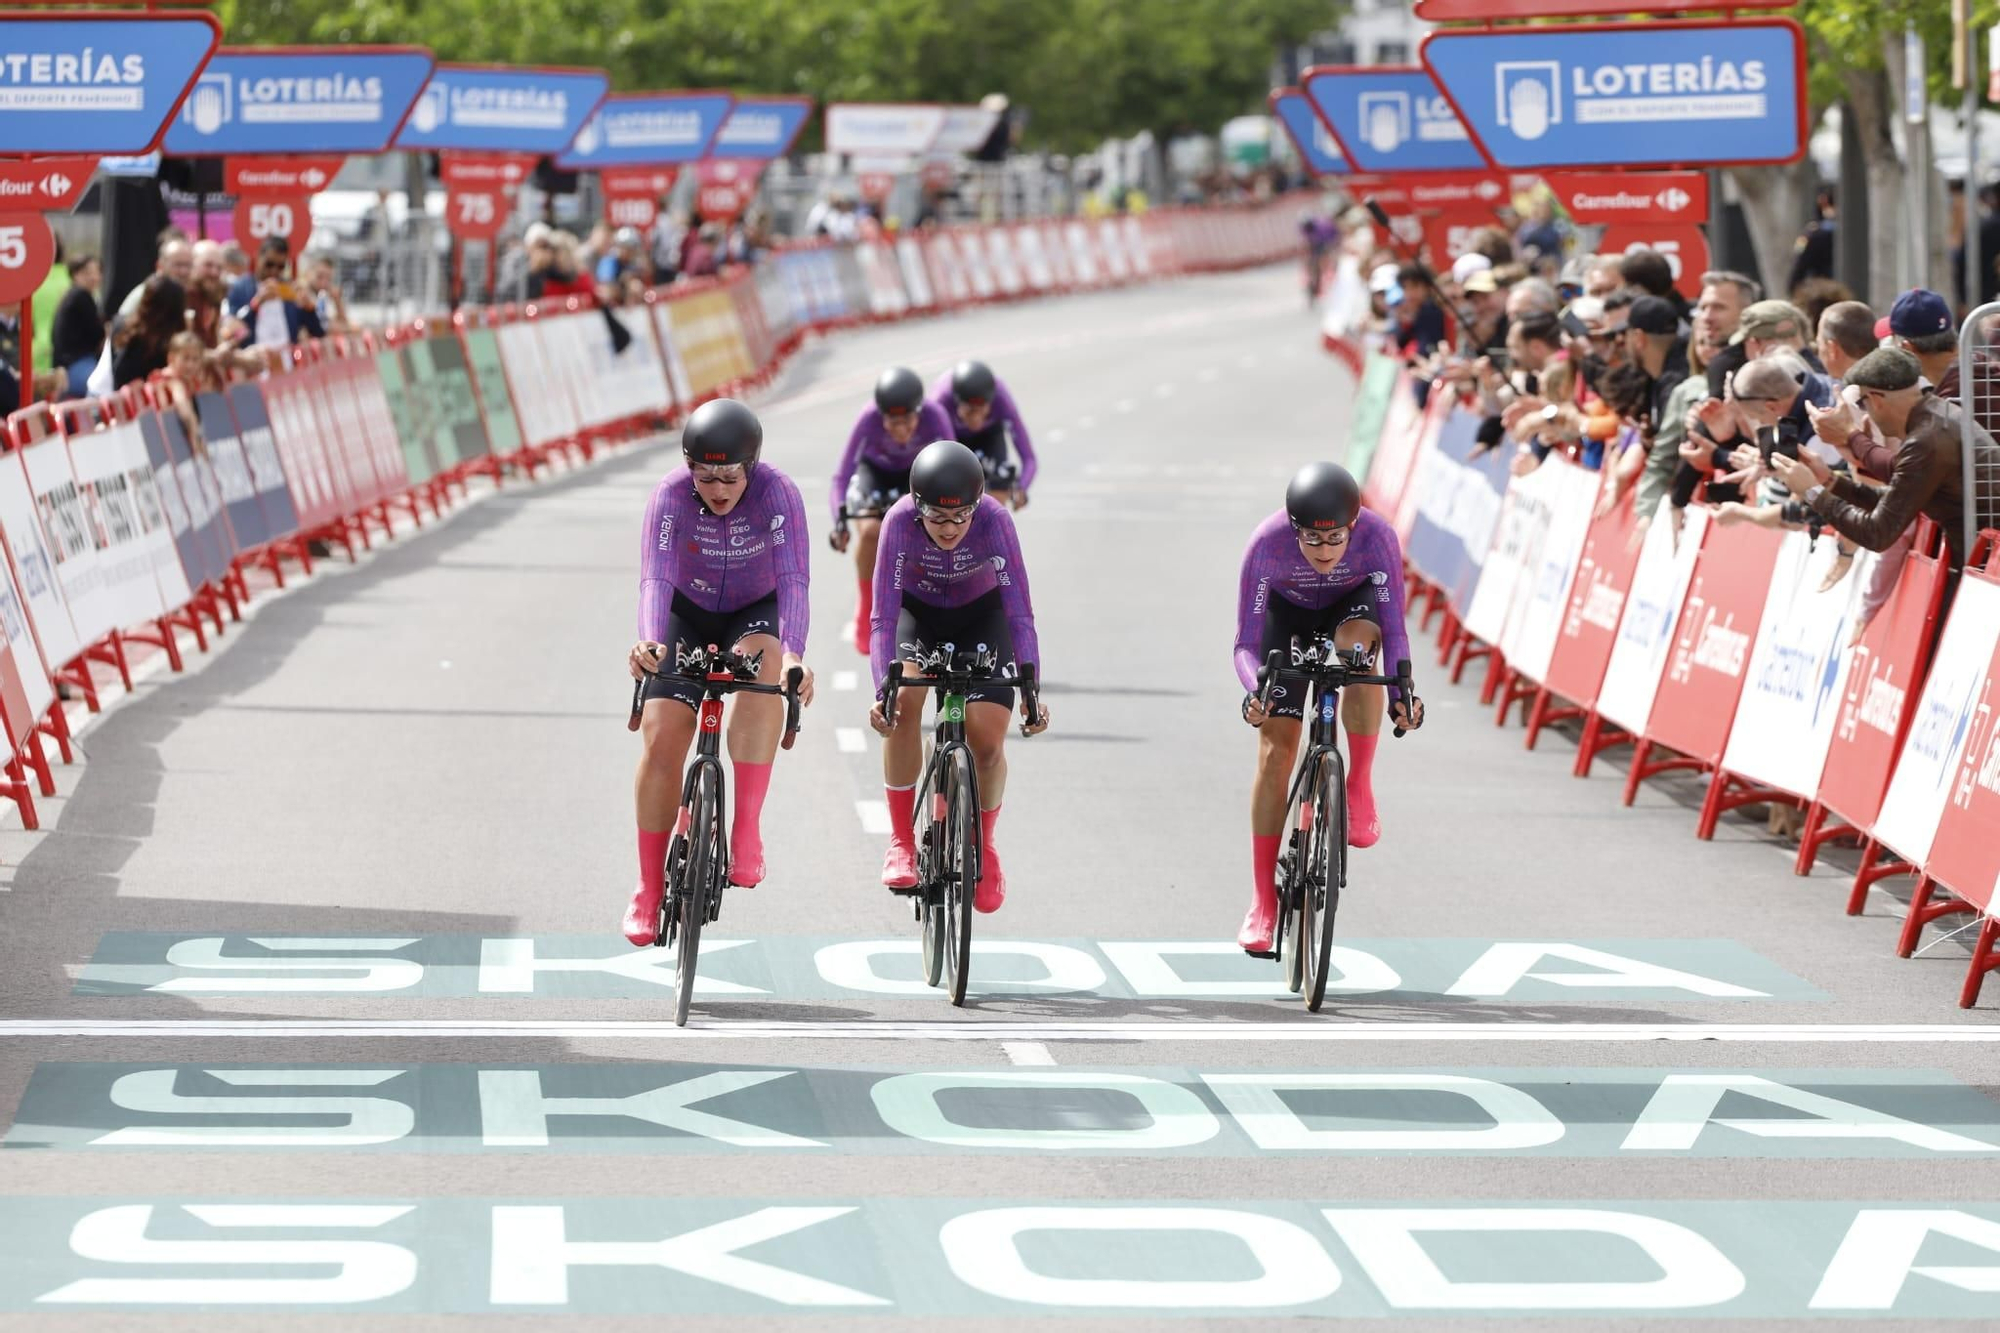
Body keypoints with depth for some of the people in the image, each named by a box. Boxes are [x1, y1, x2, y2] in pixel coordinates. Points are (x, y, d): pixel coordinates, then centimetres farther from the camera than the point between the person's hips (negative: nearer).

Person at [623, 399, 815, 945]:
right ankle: (649, 889, 4)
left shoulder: (777, 493, -27)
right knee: (661, 737, -12)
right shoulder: (671, 494, -26)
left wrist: (794, 654, -52)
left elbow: (792, 580, -36)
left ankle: (747, 830, -35)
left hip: (755, 612, -1)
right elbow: (655, 576, -36)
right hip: (687, 613, 1)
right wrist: (649, 640, -56)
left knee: (764, 665, -36)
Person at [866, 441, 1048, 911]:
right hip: (916, 611, 0)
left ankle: (984, 843, 16)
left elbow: (1020, 612, -30)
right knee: (905, 699, -28)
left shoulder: (994, 520, -32)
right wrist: (883, 689, -42)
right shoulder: (900, 521, -32)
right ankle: (901, 840, -14)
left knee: (988, 741, -12)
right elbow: (884, 616, -31)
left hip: (981, 616, 0)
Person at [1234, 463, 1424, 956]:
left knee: (1358, 643, -38)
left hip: (1353, 602, 0)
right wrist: (1255, 691, -49)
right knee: (1275, 749, -10)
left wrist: (1401, 690, -44)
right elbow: (1247, 643, -30)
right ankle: (1264, 905, -3)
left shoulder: (1377, 536, -34)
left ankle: (1359, 787, -21)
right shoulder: (1267, 543, -35)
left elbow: (1393, 628, -28)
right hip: (1288, 612, 0)